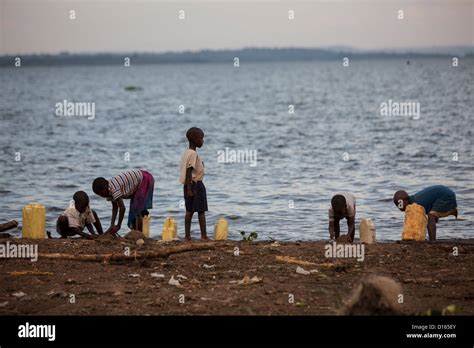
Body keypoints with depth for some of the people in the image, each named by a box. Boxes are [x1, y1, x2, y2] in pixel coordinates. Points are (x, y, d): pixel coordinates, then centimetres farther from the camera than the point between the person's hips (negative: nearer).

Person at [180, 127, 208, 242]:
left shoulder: (187, 152, 13)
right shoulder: (193, 154, -17)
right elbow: (189, 172, -21)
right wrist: (189, 189, -22)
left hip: (189, 185, 9)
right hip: (196, 184, -9)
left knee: (189, 211, 9)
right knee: (201, 211, -4)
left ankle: (187, 236, 10)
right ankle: (204, 236, -3)